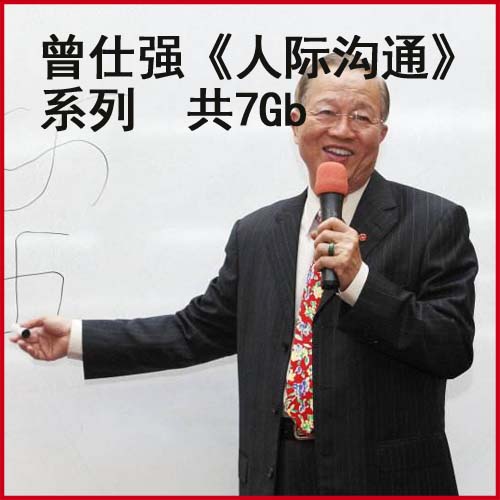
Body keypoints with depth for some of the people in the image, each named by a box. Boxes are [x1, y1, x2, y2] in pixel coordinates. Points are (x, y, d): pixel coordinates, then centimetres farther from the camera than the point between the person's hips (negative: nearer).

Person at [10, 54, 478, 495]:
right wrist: (75, 338, 11)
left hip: (386, 476, -3)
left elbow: (455, 349, -10)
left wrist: (359, 280, -21)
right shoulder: (255, 233, 6)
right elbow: (199, 330, 12)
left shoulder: (435, 222, -6)